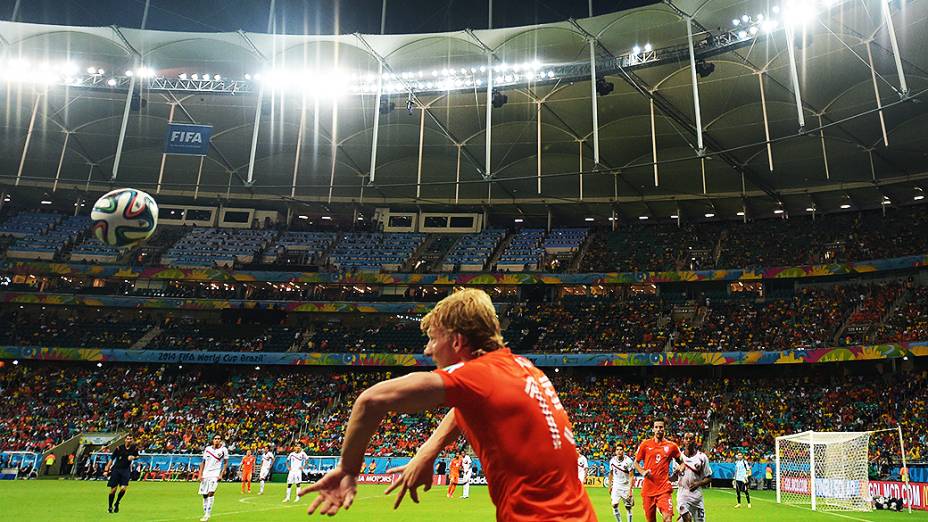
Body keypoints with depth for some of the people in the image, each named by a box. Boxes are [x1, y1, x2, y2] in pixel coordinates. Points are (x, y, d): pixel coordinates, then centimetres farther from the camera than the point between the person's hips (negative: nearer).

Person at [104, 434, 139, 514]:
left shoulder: (134, 448, -1)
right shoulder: (119, 448, -7)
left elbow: (137, 456, 18)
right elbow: (111, 459, -2)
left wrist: (133, 457, -5)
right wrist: (106, 470, -6)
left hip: (126, 470, 1)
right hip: (116, 469, -1)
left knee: (123, 488, -13)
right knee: (113, 489, 1)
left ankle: (116, 504, 14)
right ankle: (110, 507, 22)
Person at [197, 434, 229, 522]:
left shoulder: (223, 450, -2)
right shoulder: (207, 449, 7)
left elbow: (226, 463, 1)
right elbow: (203, 462, 12)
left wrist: (221, 474, -8)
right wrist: (200, 474, 4)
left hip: (215, 474, -4)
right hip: (205, 474, 4)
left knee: (211, 492, -19)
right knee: (204, 494, 7)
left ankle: (208, 514, -16)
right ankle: (205, 513, 21)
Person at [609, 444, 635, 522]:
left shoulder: (628, 461, -17)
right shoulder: (612, 460, -5)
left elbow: (631, 476, -15)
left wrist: (630, 490, -21)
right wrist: (609, 486, 12)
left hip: (626, 486, -3)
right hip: (616, 486, 3)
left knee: (628, 507, 3)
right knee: (614, 505, -8)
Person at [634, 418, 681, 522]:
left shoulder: (671, 446, 2)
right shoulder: (645, 445, 2)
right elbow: (636, 462, 9)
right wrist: (643, 472, -9)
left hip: (664, 488, -1)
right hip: (648, 489, 1)